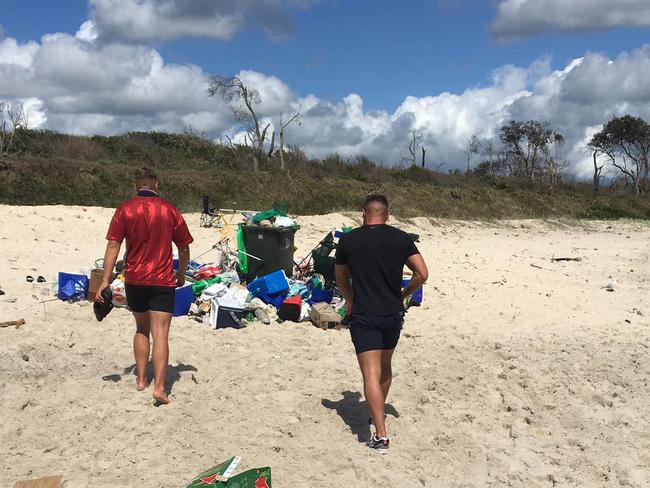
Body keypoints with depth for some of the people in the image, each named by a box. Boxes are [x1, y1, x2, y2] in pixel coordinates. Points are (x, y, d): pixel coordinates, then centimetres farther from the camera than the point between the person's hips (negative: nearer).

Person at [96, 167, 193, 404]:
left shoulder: (125, 209, 0)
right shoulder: (170, 210, 2)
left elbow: (113, 245, -5)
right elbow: (184, 249, 8)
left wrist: (105, 280, -3)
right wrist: (181, 275, 23)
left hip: (134, 280, 2)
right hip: (163, 282, -1)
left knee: (141, 330, 20)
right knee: (160, 335, -4)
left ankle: (141, 380, 23)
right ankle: (159, 387, -13)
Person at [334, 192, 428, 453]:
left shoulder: (348, 240, -2)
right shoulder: (402, 239, 0)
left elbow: (341, 280, 10)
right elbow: (422, 274, -3)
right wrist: (403, 294, 14)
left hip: (363, 316, -3)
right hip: (393, 314, 3)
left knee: (371, 374, -7)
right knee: (385, 366, 23)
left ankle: (381, 435, -13)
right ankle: (379, 411, 42)